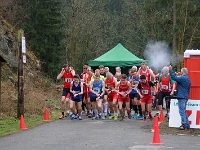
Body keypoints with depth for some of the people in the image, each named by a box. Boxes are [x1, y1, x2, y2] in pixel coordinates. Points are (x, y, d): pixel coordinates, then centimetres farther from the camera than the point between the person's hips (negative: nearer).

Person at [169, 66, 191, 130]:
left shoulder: (182, 78, -15)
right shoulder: (187, 79, 16)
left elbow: (174, 78, -20)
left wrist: (170, 70, -11)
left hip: (181, 97, -10)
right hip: (185, 97, 10)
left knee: (182, 111, -7)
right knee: (184, 111, 16)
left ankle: (184, 125, -8)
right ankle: (187, 125, 17)